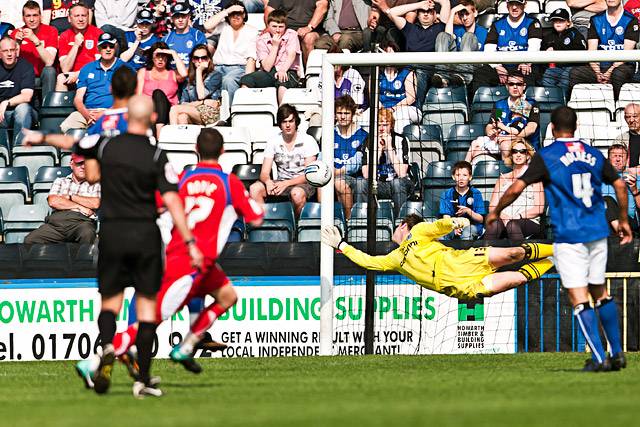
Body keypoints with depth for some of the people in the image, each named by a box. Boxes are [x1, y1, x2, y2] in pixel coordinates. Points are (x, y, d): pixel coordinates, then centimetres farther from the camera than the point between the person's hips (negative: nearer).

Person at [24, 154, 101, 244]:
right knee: (29, 240, -25)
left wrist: (70, 196, 5)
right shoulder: (60, 181, 25)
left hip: (81, 220, -2)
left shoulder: (94, 184, 19)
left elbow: (96, 204, 0)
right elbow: (53, 202, 7)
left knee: (86, 233, -41)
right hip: (56, 220, 2)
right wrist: (78, 206, 1)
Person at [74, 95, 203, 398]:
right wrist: (190, 242, -12)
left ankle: (106, 348, -22)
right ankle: (142, 380, 0)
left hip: (112, 233, 1)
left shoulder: (106, 145, -2)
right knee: (146, 305, 6)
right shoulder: (157, 157, -8)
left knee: (110, 301, 11)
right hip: (145, 235, -1)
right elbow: (172, 201, -14)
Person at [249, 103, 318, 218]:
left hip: (303, 183, -4)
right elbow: (264, 173, -2)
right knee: (254, 189, -22)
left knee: (297, 193, -39)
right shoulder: (273, 142, 2)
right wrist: (268, 181, -28)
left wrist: (286, 184, -26)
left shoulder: (307, 141, -7)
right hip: (281, 182, 4)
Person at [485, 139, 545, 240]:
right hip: (504, 220, 2)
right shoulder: (503, 179, 23)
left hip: (529, 222, -2)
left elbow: (539, 209, 3)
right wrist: (503, 216, -9)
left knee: (513, 225, -38)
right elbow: (492, 206, 14)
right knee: (494, 223, -34)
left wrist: (518, 216, -13)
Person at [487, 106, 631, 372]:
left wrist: (495, 212, 5)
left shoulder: (546, 156, -6)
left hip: (568, 235, -5)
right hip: (597, 233, 5)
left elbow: (517, 188, -11)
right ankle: (617, 353, 16)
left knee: (579, 298, -5)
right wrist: (623, 221, 26)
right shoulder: (593, 155, 9)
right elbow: (620, 185, 13)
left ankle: (599, 358, -12)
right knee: (600, 292, 17)